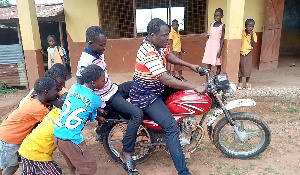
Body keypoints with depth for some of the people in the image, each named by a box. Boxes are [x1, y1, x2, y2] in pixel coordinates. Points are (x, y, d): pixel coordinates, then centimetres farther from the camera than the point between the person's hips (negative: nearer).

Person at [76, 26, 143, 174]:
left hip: (113, 89, 9)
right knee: (137, 114, -22)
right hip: (107, 98, -9)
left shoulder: (99, 54, 3)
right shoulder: (85, 62, -25)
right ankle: (126, 153, -10)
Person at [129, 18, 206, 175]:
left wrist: (190, 65, 9)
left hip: (154, 89, 10)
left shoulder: (155, 44, -1)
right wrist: (195, 87, -29)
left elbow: (169, 56, 16)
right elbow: (167, 80, -33)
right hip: (146, 97, -10)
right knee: (172, 128, -17)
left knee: (182, 84, 19)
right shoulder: (150, 54, -30)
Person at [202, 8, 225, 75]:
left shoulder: (222, 26, -4)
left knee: (218, 64, 1)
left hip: (217, 45, -5)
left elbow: (222, 38, -7)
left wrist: (220, 50, -14)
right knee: (208, 64, 4)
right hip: (210, 45, 5)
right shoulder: (212, 25, 10)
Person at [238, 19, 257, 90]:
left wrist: (252, 36, -17)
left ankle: (247, 83, 16)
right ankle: (240, 83, 18)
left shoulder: (253, 34, -2)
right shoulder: (241, 32, -5)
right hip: (241, 52, 0)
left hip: (248, 52, 0)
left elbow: (253, 44, -9)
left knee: (248, 68, 3)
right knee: (240, 67, 5)